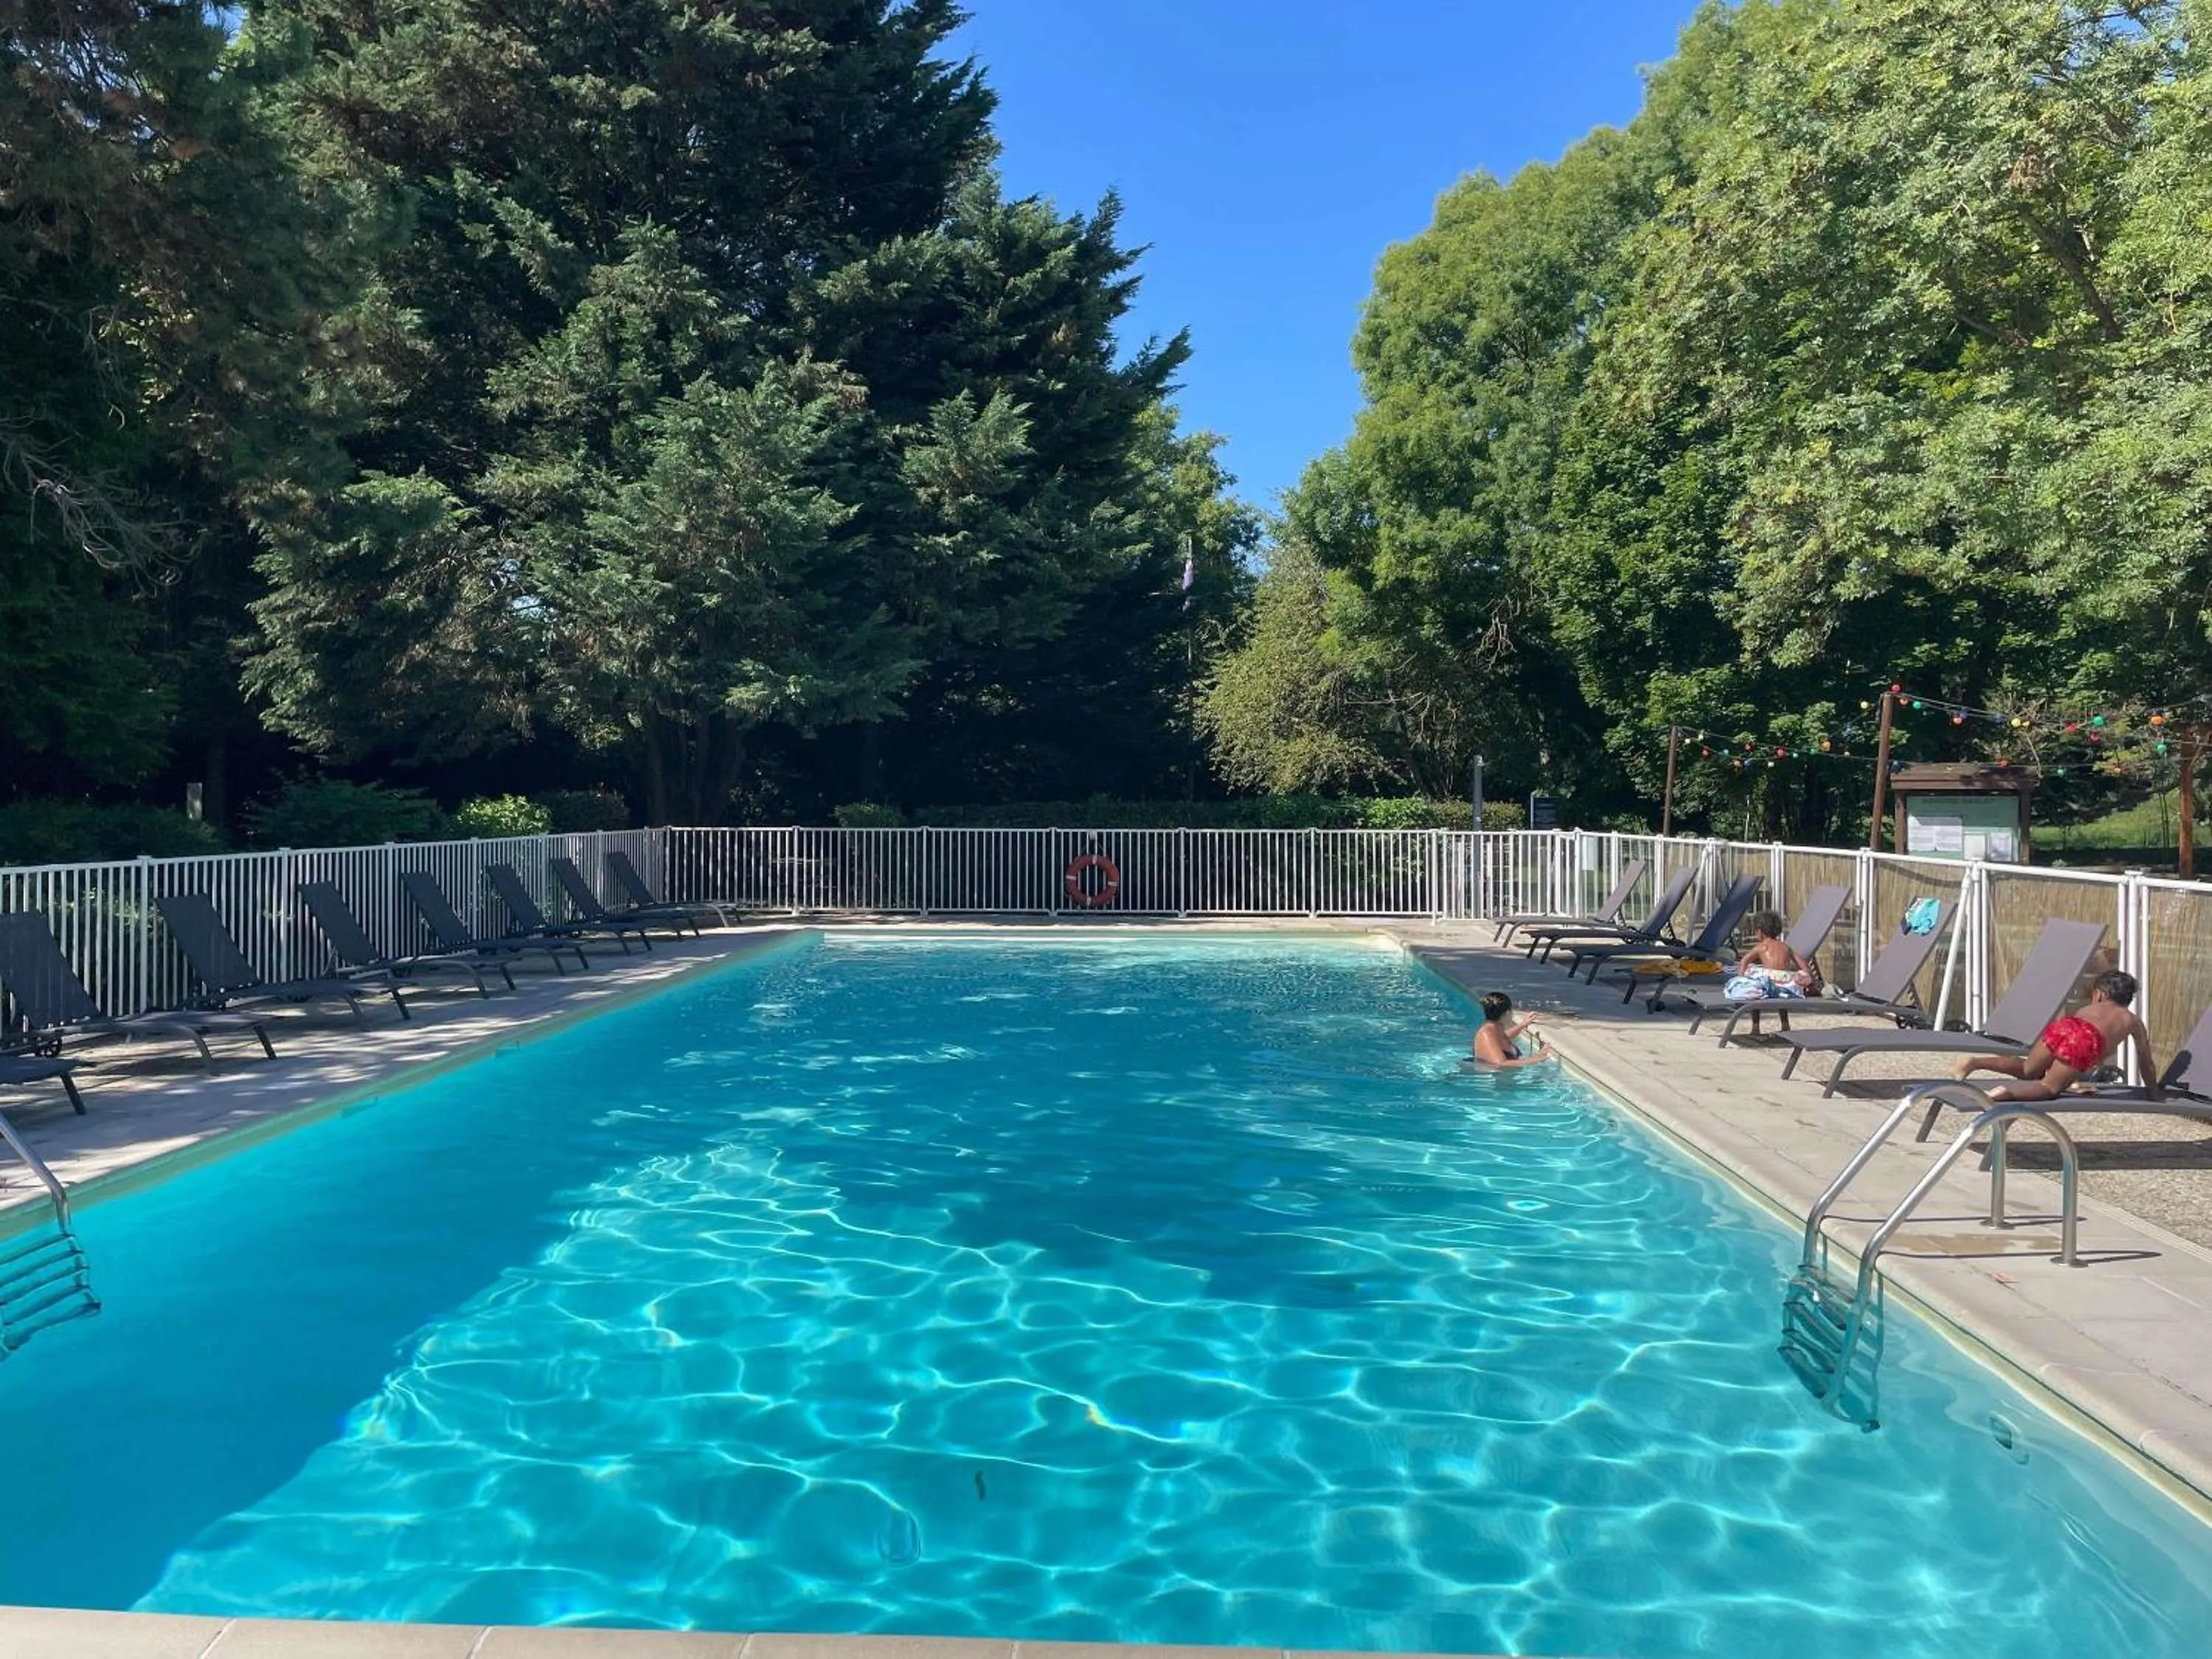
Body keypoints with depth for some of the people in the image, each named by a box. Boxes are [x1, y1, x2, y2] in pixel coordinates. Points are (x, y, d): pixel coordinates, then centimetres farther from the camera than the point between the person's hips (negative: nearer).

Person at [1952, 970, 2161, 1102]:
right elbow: (2147, 1063, 36)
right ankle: (2008, 1091, -26)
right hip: (2085, 1044, -3)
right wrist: (2154, 1094, 49)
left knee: (2028, 1070, 22)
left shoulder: (2087, 1008, 37)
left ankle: (1976, 1062, -2)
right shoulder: (2133, 1021, 31)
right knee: (2050, 1087, 4)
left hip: (2061, 1027, 3)